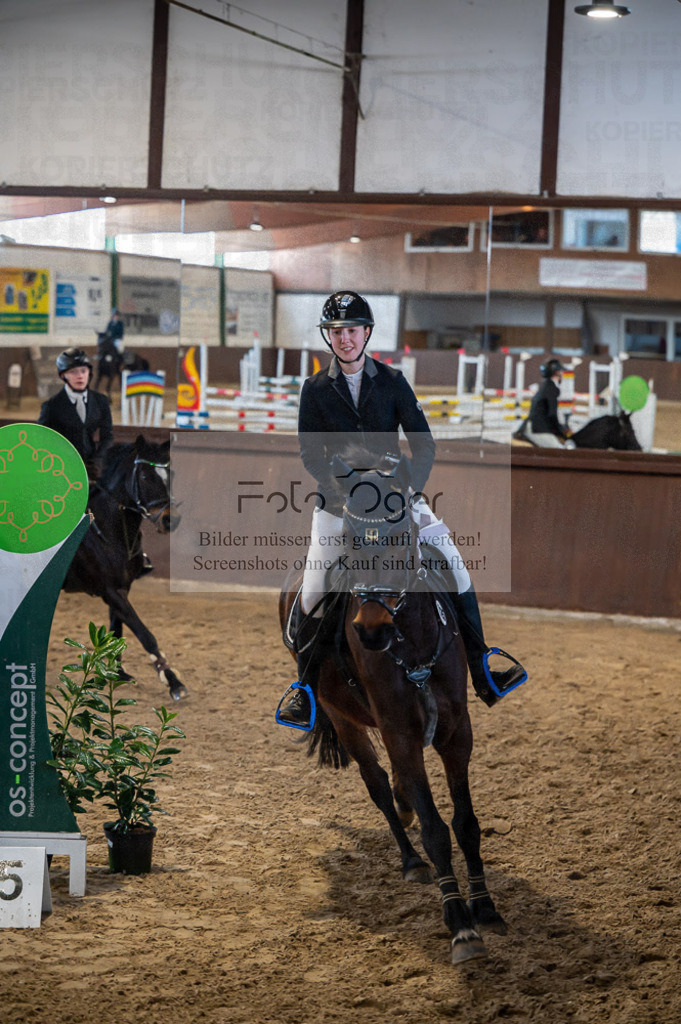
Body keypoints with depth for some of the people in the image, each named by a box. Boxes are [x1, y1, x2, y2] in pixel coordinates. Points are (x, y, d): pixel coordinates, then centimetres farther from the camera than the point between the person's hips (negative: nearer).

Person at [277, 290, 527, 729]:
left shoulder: (392, 381, 2)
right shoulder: (316, 389, 1)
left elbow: (424, 444, -1)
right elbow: (310, 453, -3)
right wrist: (341, 492, -18)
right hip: (338, 496, 0)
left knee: (453, 561, -11)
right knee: (313, 589, -10)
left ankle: (482, 672, -4)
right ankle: (306, 687, 7)